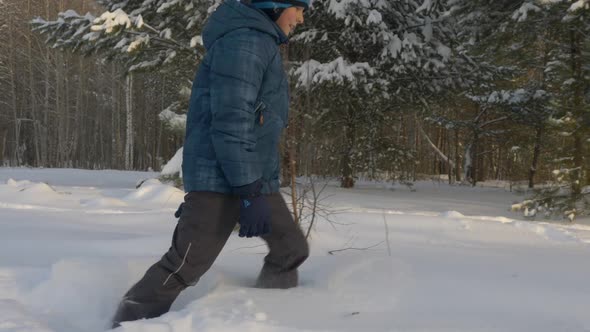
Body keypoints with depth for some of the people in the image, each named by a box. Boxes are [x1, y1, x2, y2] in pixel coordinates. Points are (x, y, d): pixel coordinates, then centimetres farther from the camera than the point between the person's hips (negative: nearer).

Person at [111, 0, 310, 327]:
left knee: (292, 248, 10)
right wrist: (250, 193, -24)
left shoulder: (261, 42, 18)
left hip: (257, 178, 10)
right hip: (222, 179, -10)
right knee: (185, 265, -8)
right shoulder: (243, 40, -14)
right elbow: (230, 122, -22)